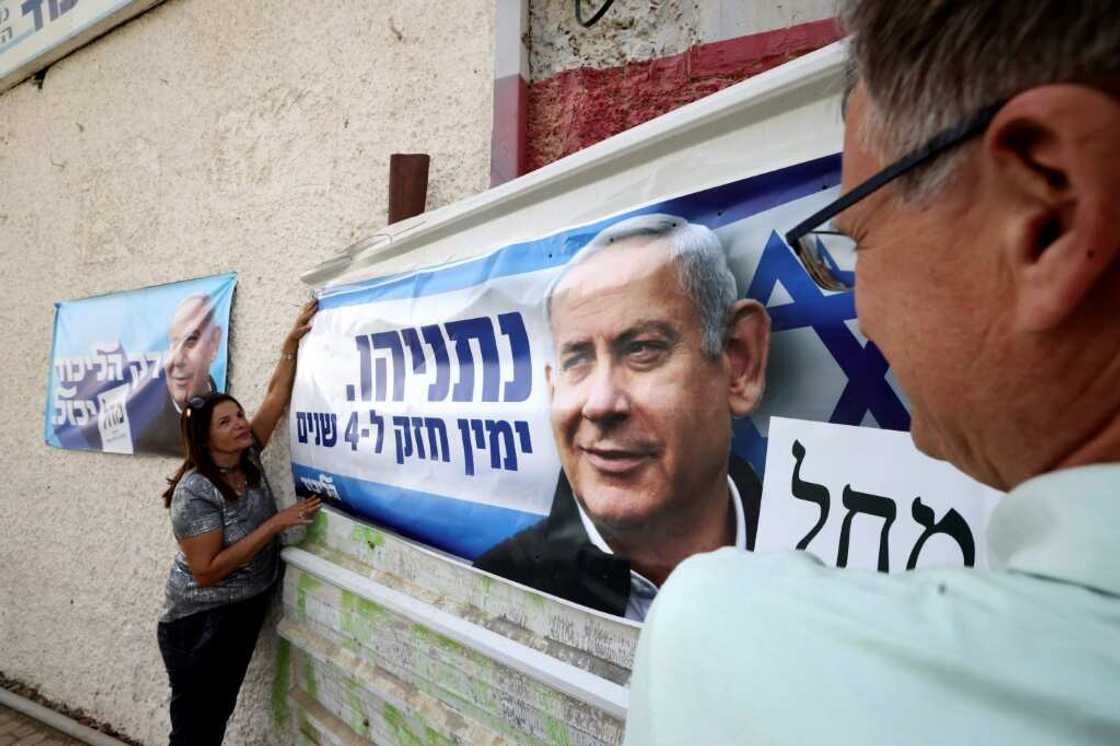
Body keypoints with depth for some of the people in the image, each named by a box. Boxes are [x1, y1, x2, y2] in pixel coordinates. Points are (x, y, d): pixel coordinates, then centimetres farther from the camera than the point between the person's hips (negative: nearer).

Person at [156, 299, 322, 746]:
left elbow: (276, 395, -3)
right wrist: (276, 524, -27)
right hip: (202, 624, -6)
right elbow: (207, 571, -25)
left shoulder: (248, 457, -4)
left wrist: (293, 341, -12)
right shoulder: (195, 491, -22)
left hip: (247, 612, 6)